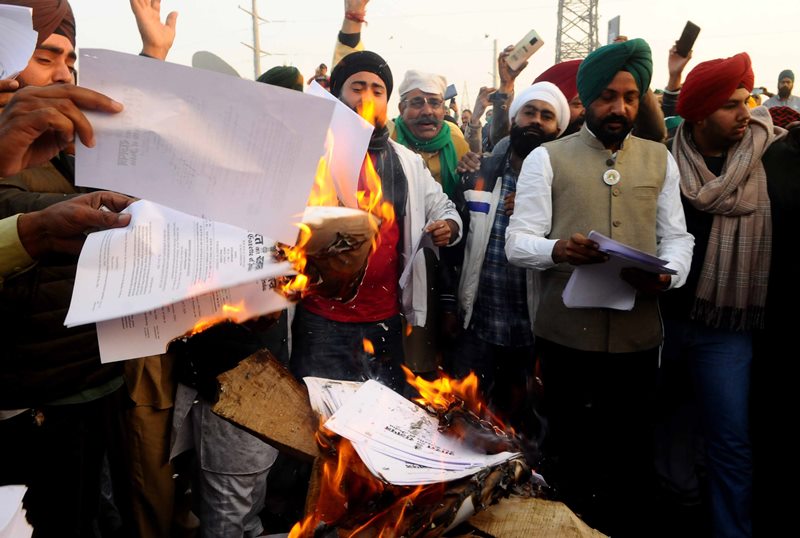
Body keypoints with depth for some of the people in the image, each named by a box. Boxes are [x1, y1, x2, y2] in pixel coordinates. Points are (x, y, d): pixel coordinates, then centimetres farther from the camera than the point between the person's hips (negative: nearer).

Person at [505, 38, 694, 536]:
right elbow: (518, 240, -5)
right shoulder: (547, 158, 2)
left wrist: (668, 274, -13)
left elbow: (678, 235, 9)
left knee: (633, 458, 13)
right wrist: (557, 250, -26)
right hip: (567, 334, -2)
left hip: (639, 334, 3)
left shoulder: (660, 159, 12)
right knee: (571, 457, 9)